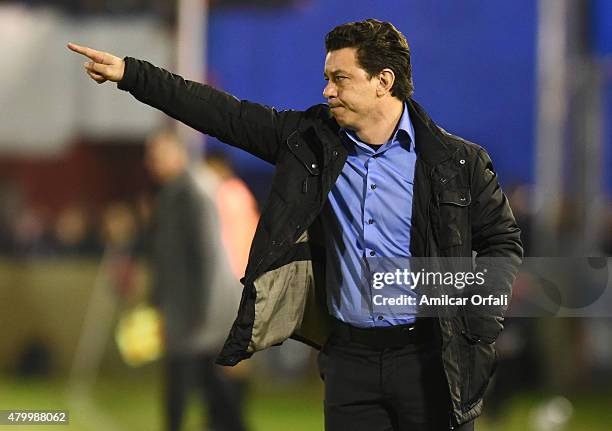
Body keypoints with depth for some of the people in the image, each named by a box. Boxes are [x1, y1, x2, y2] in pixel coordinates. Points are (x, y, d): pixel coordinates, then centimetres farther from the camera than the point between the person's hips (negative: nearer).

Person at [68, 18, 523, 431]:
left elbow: (503, 241, 5)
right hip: (349, 358, 3)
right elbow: (225, 114, 6)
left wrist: (480, 324, -8)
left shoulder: (458, 162, -3)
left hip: (430, 360, -3)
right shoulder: (313, 138, 5)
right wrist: (132, 74, 4)